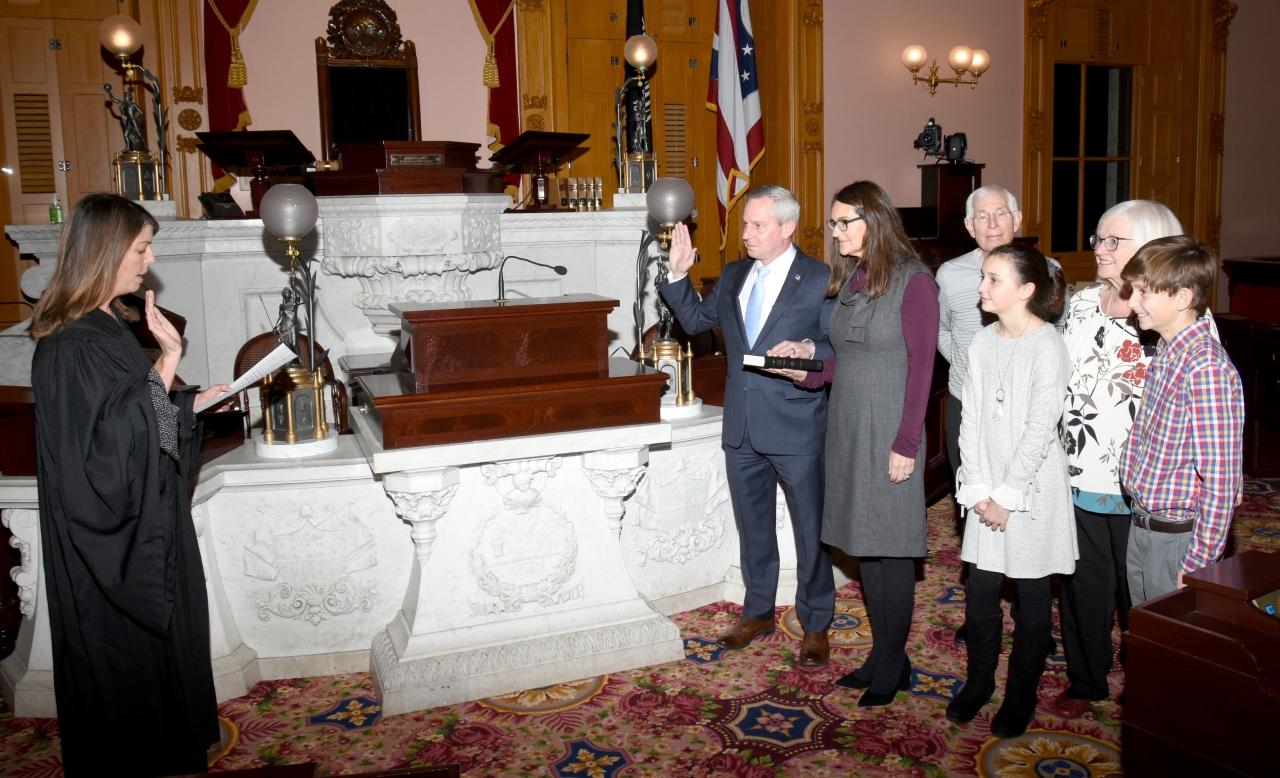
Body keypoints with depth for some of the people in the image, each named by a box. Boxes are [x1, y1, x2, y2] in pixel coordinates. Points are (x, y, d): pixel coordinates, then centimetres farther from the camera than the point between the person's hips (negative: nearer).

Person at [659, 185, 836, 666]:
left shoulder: (820, 280, -8)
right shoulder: (733, 276, 9)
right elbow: (695, 320, 18)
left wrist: (809, 351, -27)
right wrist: (678, 276, 4)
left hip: (796, 428, -5)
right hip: (742, 427, 6)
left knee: (810, 529, 8)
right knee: (752, 526, 18)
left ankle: (816, 626, 25)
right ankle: (758, 613, 36)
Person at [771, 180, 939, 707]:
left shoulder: (913, 280, -10)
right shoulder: (848, 279, 11)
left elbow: (921, 366, -13)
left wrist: (906, 444, -16)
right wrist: (807, 367, -2)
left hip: (888, 434, -7)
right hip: (846, 427, 7)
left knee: (890, 548, 2)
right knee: (863, 545, 12)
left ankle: (893, 664, 16)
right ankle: (883, 655, 24)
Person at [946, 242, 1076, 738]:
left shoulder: (1048, 347, -13)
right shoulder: (982, 344, 6)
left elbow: (1040, 429, -15)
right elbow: (971, 419, 4)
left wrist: (1008, 496, -14)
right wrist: (977, 489, -3)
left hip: (1032, 487, -5)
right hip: (989, 491, 5)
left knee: (1031, 594, 8)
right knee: (980, 590, 9)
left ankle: (1022, 696, 24)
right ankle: (978, 682, 29)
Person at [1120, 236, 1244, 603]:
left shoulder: (1207, 369, -23)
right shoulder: (1164, 353, 5)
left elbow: (1220, 480, -23)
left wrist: (1198, 564, -19)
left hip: (1178, 537, -8)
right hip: (1142, 528, 8)